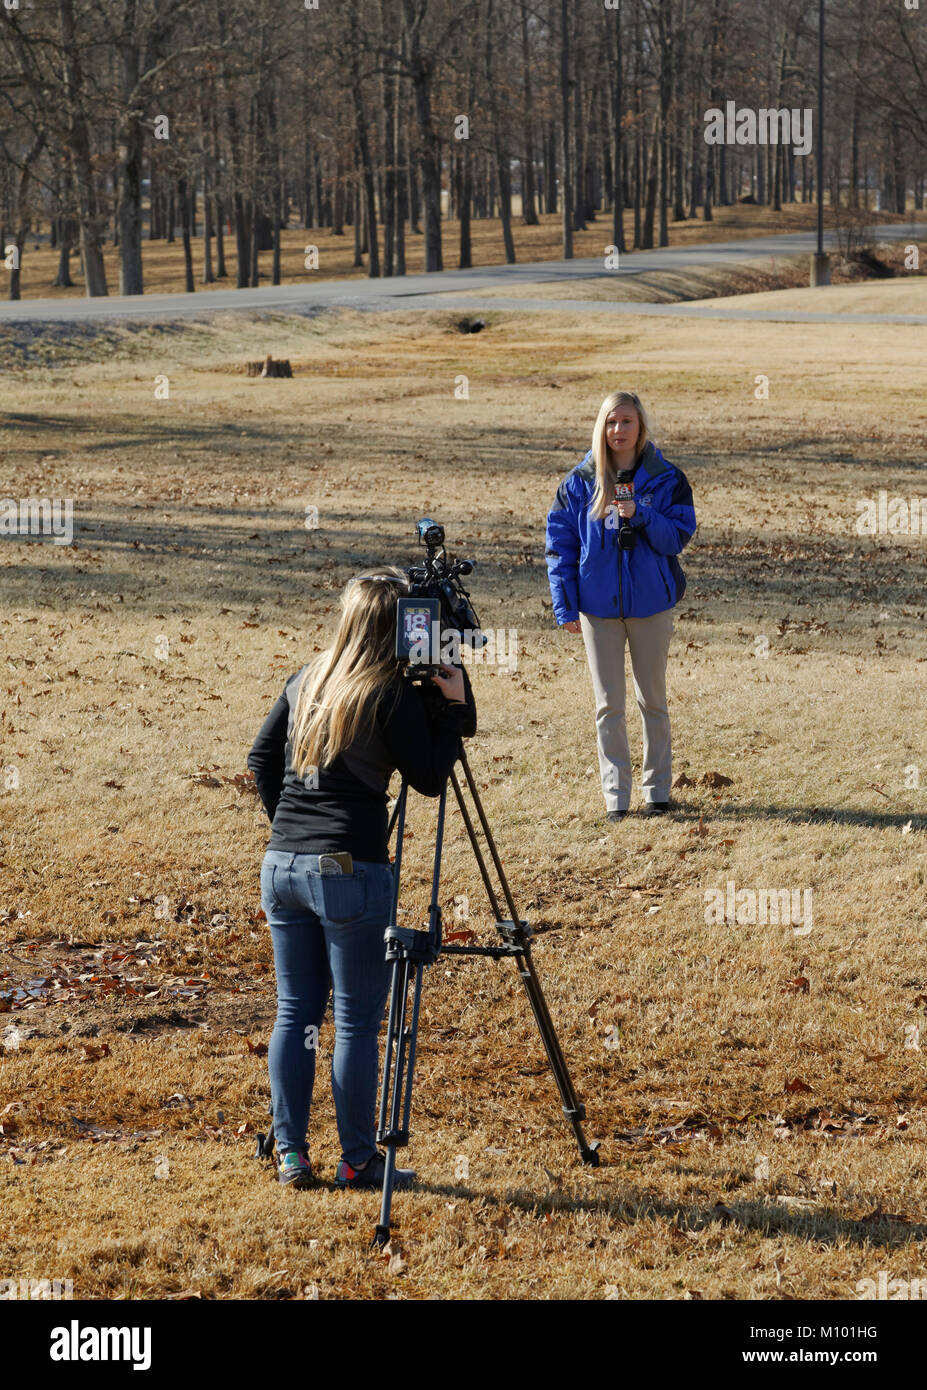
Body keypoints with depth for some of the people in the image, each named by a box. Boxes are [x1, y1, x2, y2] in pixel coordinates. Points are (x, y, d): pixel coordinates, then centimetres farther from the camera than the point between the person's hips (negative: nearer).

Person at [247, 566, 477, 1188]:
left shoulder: (307, 681, 10)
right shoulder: (394, 695, -10)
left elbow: (262, 757, 16)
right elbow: (429, 779, -5)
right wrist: (453, 705, -1)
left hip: (282, 865, 6)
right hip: (349, 872, -6)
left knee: (295, 1010, 12)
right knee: (358, 1019, 3)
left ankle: (291, 1154, 14)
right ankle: (358, 1159, 8)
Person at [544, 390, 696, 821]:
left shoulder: (666, 479, -3)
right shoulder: (580, 482, -1)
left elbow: (678, 537, -7)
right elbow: (560, 543, 2)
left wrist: (640, 516, -23)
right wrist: (565, 606, -3)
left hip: (651, 603, -1)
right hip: (598, 606, 1)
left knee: (653, 700, 8)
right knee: (608, 704, 4)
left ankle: (657, 787, 19)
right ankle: (615, 795, 10)